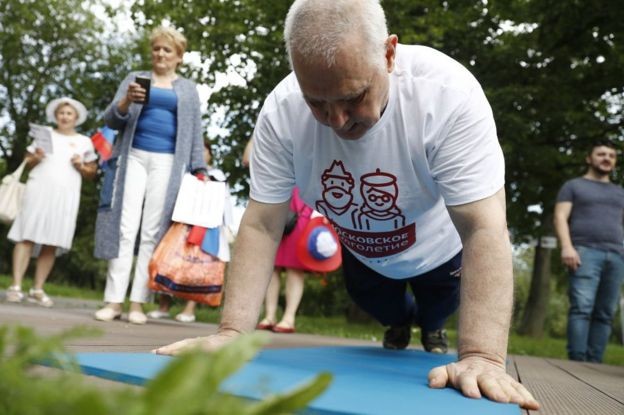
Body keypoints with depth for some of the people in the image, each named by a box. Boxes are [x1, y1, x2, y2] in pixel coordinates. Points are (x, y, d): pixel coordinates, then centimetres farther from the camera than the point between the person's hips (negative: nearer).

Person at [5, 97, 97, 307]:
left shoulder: (84, 141, 17)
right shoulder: (45, 133, 16)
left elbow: (92, 173, 18)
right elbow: (26, 161, 16)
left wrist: (81, 166, -2)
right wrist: (35, 159, -5)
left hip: (66, 195, 1)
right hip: (39, 189, 0)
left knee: (52, 243, -4)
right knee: (27, 236, -8)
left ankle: (38, 290, 1)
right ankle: (16, 286, -9)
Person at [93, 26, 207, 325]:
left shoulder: (188, 89, 16)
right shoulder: (134, 79, 15)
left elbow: (194, 133, 13)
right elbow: (111, 121, 8)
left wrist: (199, 170, 2)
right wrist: (126, 101, -13)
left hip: (168, 163, 0)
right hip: (133, 157, 0)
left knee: (153, 232, -5)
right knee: (125, 228, -6)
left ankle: (138, 303, -3)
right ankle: (114, 301, -5)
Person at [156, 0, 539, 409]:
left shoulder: (449, 92, -40)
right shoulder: (282, 110, -32)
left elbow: (484, 230, -42)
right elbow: (262, 226, -27)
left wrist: (482, 356, -50)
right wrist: (233, 332, -36)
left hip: (438, 249, -2)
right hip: (363, 251, 2)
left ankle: (431, 330, 57)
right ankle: (400, 323, 60)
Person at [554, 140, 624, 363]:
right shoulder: (573, 186, 16)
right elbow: (561, 217, 4)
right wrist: (567, 246, -13)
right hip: (586, 252, -4)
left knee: (605, 313, -4)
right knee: (582, 308, -16)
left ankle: (594, 363, -5)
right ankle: (577, 361, -20)